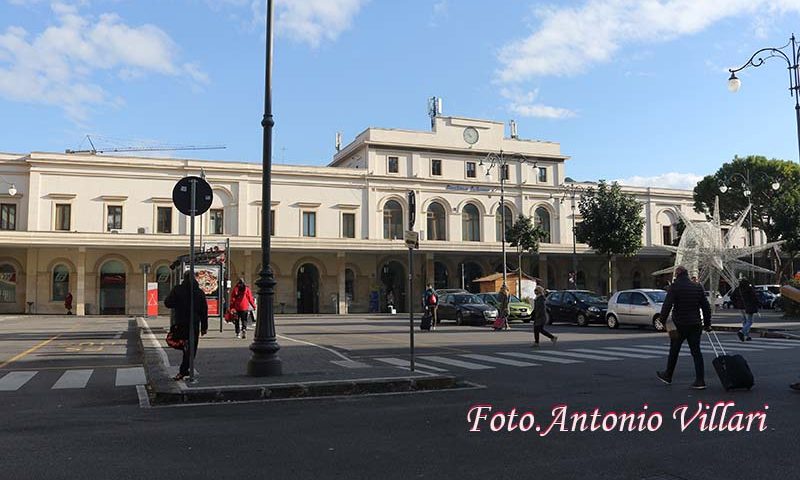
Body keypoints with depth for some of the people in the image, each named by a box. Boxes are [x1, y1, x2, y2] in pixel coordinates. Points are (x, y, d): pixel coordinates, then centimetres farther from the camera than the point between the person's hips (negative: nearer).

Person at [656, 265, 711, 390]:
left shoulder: (675, 287, -9)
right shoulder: (698, 287, 8)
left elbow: (667, 305, -18)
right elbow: (706, 307, 10)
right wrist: (707, 323, 16)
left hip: (679, 325, -4)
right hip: (695, 325, 4)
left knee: (674, 351, 10)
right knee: (696, 352, 5)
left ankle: (668, 376, 24)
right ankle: (700, 380, -1)